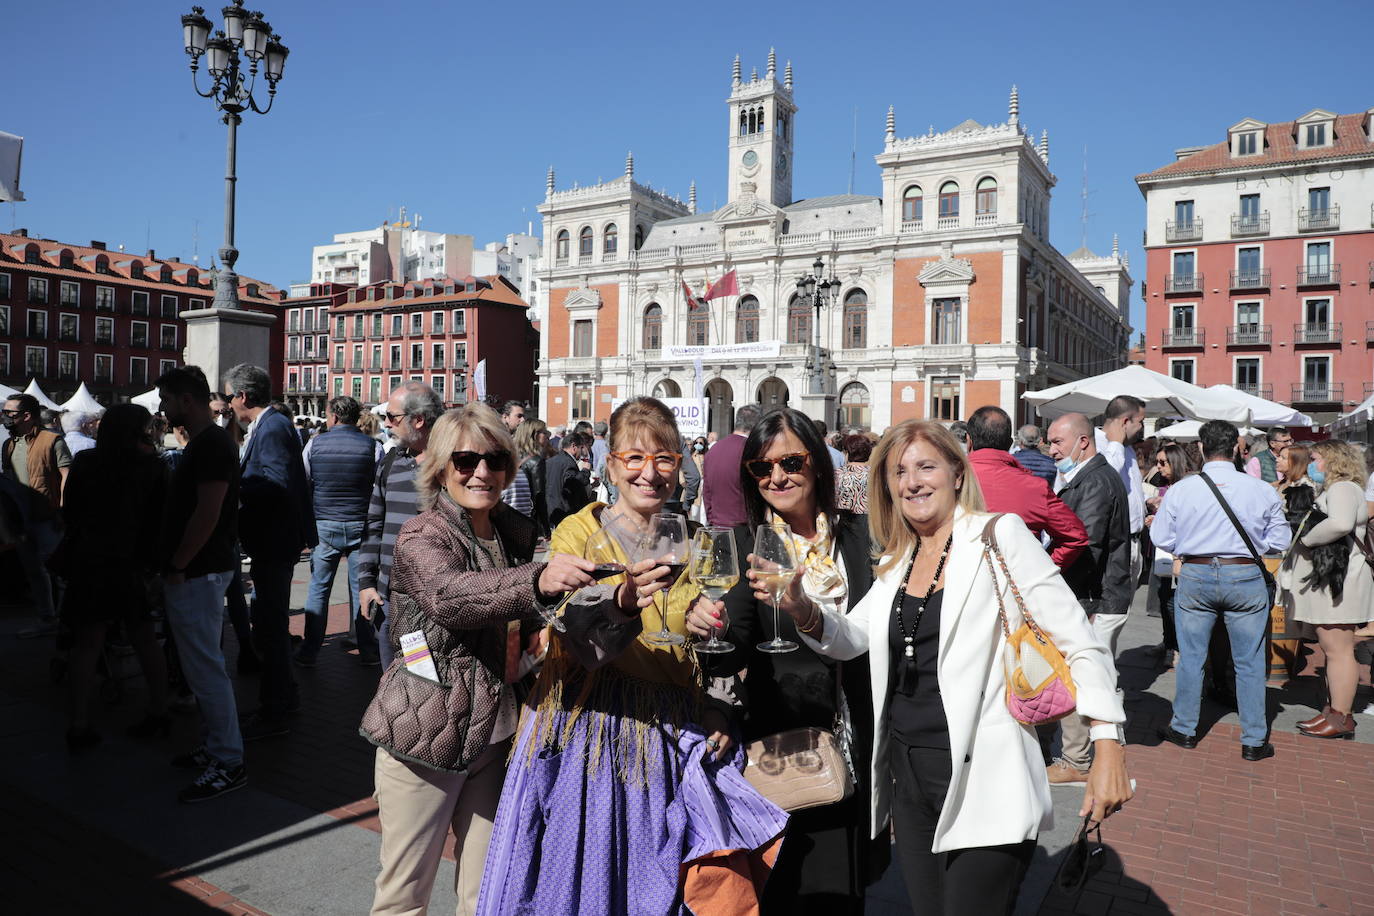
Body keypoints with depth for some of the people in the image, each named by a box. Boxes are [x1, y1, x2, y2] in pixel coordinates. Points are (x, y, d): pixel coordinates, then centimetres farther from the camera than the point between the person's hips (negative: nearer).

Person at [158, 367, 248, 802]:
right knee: (201, 665, 16)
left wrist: (177, 567, -16)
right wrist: (176, 567, 17)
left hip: (197, 574, -11)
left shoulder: (211, 444, -17)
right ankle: (213, 748, 27)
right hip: (197, 573, 11)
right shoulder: (203, 442, 16)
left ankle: (228, 764, 2)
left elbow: (207, 513, -23)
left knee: (205, 668, -6)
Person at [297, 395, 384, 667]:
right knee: (361, 588, 7)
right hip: (361, 526, 0)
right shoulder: (372, 446, -4)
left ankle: (309, 652, 14)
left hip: (323, 525, 1)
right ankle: (367, 650, 14)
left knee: (318, 588, 10)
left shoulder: (314, 444, 0)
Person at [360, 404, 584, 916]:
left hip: (493, 734, 5)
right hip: (425, 736, -5)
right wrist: (537, 581, -54)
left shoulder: (517, 532, 3)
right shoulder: (421, 537, -14)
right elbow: (448, 595, -36)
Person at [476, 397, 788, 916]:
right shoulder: (579, 532, -3)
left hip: (675, 735, 3)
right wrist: (622, 599, -38)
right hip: (591, 728, -2)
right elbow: (577, 633, -19)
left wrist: (720, 714, 2)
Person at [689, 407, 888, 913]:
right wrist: (711, 632, -34)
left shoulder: (858, 534, 1)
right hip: (781, 745, -2)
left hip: (856, 744, 2)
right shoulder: (743, 544, -5)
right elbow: (730, 657, -14)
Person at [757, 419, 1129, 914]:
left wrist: (1108, 749, -18)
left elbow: (1080, 643, -10)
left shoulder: (1000, 535, -8)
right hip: (908, 776, 6)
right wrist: (802, 610, -9)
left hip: (981, 783, -6)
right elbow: (851, 637, 11)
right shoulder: (897, 560, 10)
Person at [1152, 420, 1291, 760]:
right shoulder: (1262, 490, -6)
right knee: (1249, 662, 10)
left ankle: (1184, 729, 23)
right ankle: (1254, 741, 18)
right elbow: (1279, 542, 0)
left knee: (1190, 657, 12)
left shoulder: (1180, 490, -6)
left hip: (1194, 577, 0)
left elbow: (1161, 539, -1)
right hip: (1245, 578, 0)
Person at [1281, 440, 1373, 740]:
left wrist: (1305, 541, -16)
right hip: (1328, 578, 10)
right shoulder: (1334, 489, 23)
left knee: (1338, 650, -6)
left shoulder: (1343, 488, -10)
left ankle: (1341, 718, -2)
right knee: (1334, 649, 12)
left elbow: (1340, 523, -28)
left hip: (1337, 578, -10)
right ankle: (1333, 710, 18)